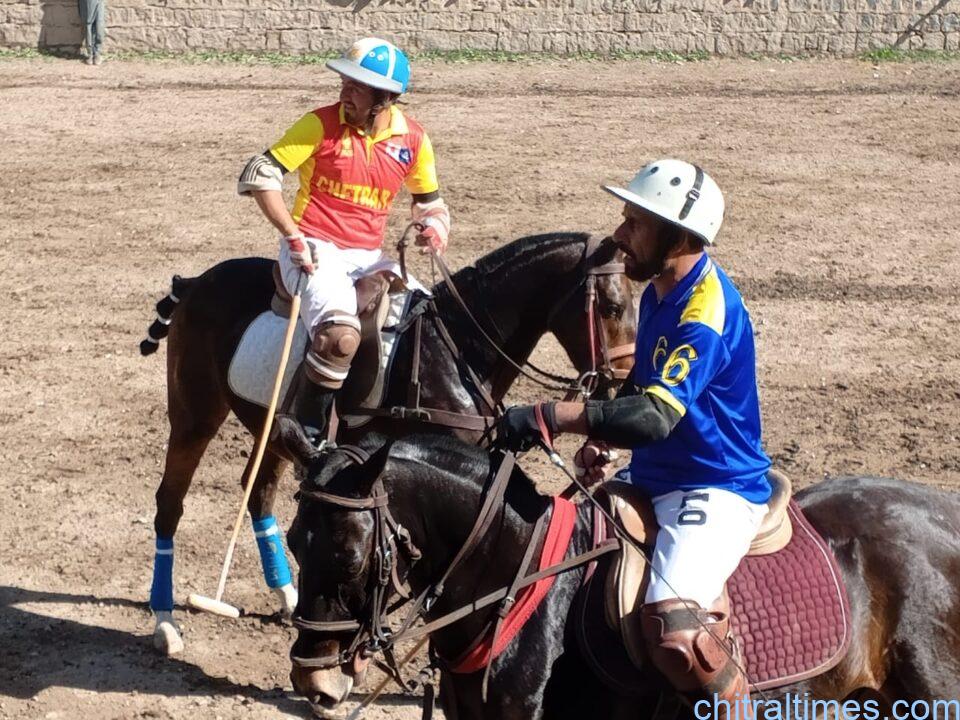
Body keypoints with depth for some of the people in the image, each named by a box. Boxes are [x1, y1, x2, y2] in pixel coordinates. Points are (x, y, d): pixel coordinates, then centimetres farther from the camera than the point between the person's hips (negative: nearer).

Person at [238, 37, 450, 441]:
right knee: (341, 335, -32)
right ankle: (308, 434, -17)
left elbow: (430, 203, 19)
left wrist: (435, 224, -5)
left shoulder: (413, 139, 4)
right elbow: (258, 175, -7)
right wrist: (294, 237, -15)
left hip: (369, 256, 5)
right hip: (315, 251, -5)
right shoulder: (322, 124, -6)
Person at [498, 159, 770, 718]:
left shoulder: (706, 311, -22)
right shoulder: (660, 291, 8)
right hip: (653, 481, 10)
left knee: (675, 628, -33)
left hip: (715, 491, -10)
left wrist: (552, 417, -35)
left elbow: (656, 417, -34)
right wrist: (598, 439, 6)